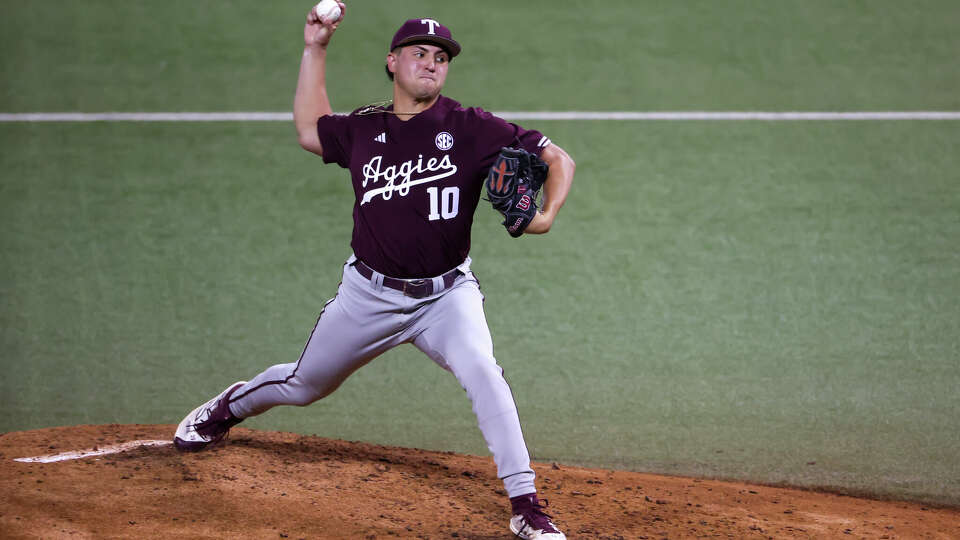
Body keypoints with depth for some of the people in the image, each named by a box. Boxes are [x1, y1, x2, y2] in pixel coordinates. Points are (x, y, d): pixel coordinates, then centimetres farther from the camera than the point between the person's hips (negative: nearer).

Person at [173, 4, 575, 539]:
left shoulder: (471, 129, -10)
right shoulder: (365, 130, 1)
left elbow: (558, 158, -10)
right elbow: (310, 130, 20)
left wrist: (547, 214, -30)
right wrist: (315, 51, 13)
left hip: (446, 294, -3)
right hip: (370, 294, 3)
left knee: (481, 370, -30)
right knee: (304, 385, 18)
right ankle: (228, 408, 51)